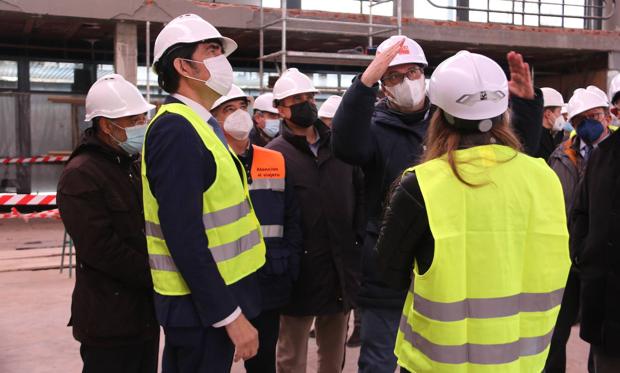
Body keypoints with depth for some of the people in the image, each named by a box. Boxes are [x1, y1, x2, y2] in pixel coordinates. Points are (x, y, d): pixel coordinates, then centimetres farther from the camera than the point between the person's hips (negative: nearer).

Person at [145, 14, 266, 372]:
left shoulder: (199, 126, 12)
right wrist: (230, 314, -23)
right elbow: (184, 238, -25)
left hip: (213, 296, 9)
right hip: (201, 305, -9)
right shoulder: (176, 129, -18)